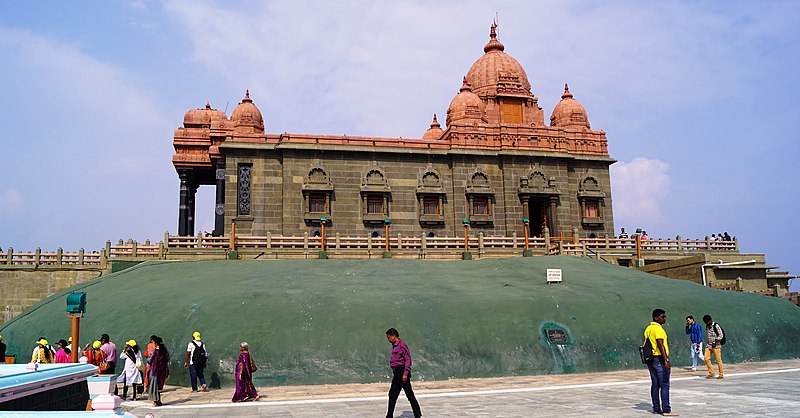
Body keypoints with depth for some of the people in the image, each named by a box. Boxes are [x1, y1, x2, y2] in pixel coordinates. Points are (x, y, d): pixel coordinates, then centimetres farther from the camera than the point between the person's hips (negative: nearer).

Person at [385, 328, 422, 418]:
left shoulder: (402, 345, -15)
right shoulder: (395, 345, 13)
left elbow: (408, 359, -18)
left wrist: (405, 374, -21)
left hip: (402, 372, -9)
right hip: (396, 373, 10)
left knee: (409, 395, -2)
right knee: (392, 394, 11)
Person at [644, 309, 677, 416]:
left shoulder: (648, 329, 15)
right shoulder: (658, 328, -13)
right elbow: (660, 344, -22)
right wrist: (666, 360, -25)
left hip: (650, 359, 9)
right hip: (659, 359, -9)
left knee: (655, 385, 10)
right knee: (664, 385, -5)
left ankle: (656, 408, 13)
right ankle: (666, 410, -5)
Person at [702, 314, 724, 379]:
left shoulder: (716, 326, -10)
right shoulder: (707, 326, 12)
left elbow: (721, 335, -12)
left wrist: (716, 341, -20)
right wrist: (709, 341, 14)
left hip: (716, 345, -7)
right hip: (709, 345, 7)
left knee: (718, 360, -2)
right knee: (706, 358, -2)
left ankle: (721, 375, 7)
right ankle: (711, 373, 8)